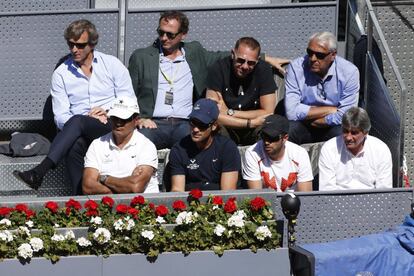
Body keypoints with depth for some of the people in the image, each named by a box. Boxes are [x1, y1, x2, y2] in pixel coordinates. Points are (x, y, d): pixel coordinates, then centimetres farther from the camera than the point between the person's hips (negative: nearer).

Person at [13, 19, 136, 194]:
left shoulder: (112, 65, 11)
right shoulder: (61, 74, 12)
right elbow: (60, 117, 5)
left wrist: (108, 112, -10)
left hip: (112, 127, -2)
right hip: (81, 133, 2)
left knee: (77, 121, -34)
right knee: (74, 148, -37)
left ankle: (40, 172, -46)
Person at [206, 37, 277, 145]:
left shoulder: (264, 70, -8)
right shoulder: (218, 69, -13)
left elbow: (268, 113, -10)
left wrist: (229, 113, -15)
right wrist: (252, 123, -24)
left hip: (252, 135, 2)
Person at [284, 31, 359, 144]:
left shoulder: (349, 72, -10)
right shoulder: (296, 68, -9)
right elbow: (291, 112, -17)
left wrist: (308, 117, -12)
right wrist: (330, 110, -13)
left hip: (331, 129, 0)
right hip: (303, 131, 0)